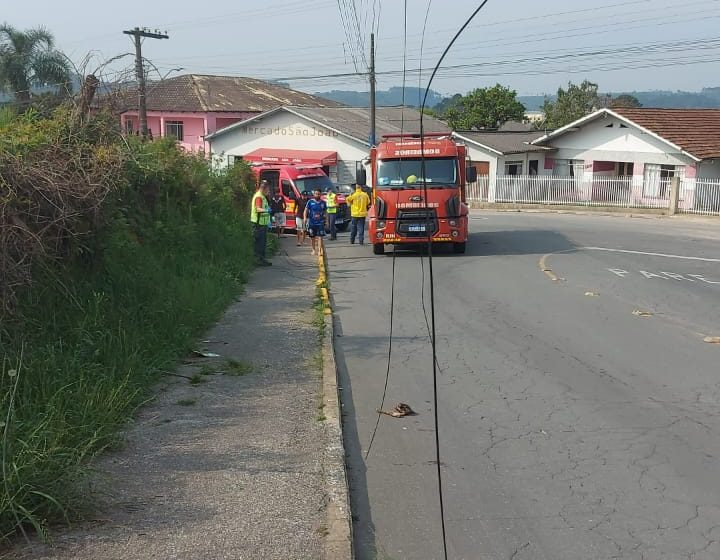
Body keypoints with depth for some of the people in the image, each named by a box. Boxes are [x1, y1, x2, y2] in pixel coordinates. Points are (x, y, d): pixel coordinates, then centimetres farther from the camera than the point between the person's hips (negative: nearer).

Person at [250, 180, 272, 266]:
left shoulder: (262, 196, 19)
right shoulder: (258, 197, -14)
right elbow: (258, 209, -28)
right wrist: (265, 210, -47)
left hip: (263, 223, 10)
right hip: (258, 223, -10)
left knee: (263, 242, 14)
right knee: (259, 242, -8)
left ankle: (262, 259, 21)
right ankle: (258, 260, -6)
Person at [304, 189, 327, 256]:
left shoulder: (323, 202, 4)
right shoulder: (310, 202, -1)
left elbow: (325, 211, 15)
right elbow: (306, 210, -2)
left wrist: (326, 219, 13)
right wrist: (305, 217, -17)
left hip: (320, 222, 0)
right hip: (311, 222, 0)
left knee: (320, 237, -9)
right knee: (312, 237, 10)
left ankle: (319, 250, -9)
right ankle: (314, 250, 27)